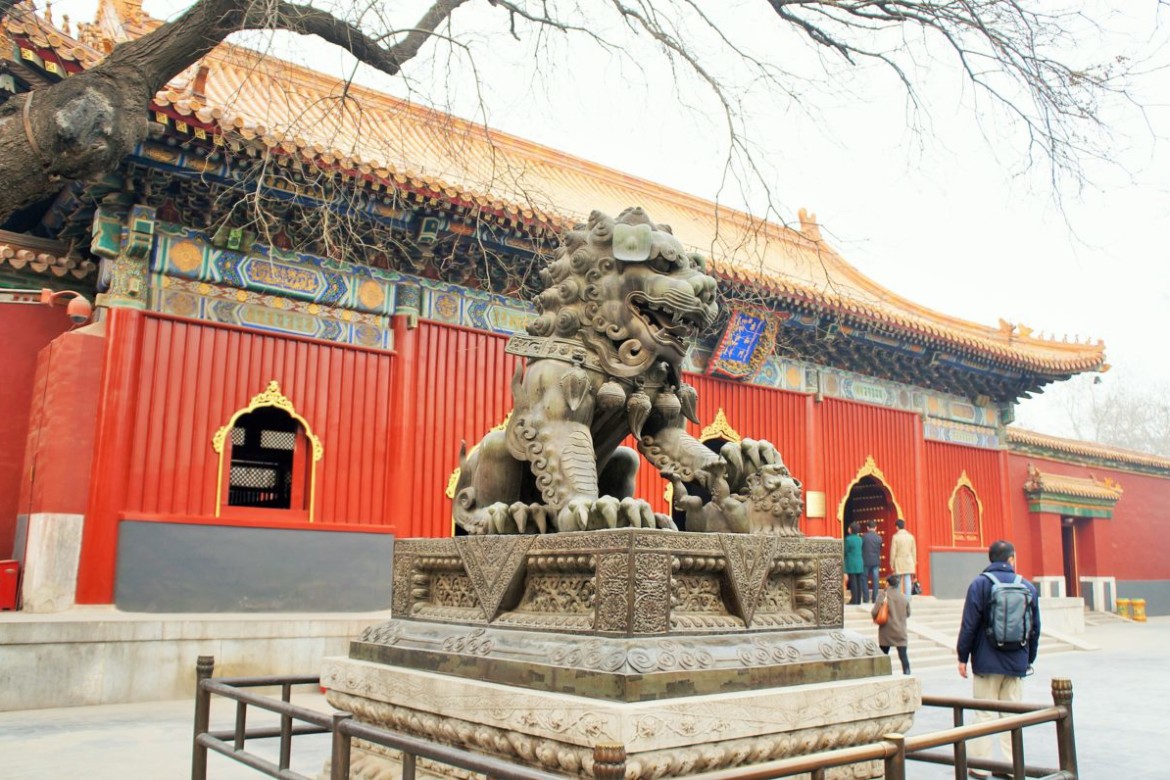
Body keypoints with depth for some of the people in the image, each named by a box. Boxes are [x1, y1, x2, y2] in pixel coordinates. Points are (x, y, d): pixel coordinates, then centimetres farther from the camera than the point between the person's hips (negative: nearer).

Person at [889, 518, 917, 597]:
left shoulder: (895, 537, -9)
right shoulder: (910, 536, 2)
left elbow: (893, 552, -8)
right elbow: (914, 551, 6)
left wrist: (892, 564, 1)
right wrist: (914, 563, 15)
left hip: (899, 562, -3)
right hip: (909, 562, 3)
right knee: (908, 580, 4)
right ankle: (907, 598, 1)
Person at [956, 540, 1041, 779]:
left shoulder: (980, 584, -8)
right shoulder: (1028, 587, 3)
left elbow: (969, 625, -10)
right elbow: (1035, 628, 9)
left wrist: (963, 657, -1)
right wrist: (1029, 659, 19)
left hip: (987, 662, -3)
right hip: (1016, 663, 3)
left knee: (984, 714, 3)